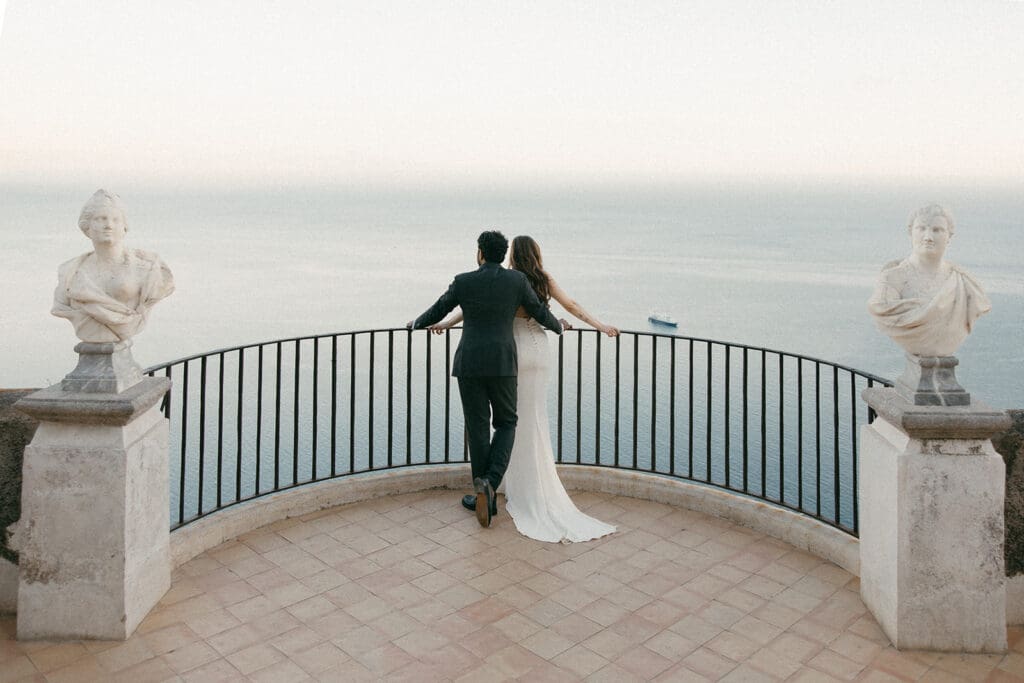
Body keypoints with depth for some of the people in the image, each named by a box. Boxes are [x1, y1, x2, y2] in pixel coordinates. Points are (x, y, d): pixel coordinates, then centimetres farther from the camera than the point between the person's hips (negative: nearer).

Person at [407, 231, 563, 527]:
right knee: (506, 424, 14)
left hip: (469, 364, 0)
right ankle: (490, 483, -9)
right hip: (502, 364, 1)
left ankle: (485, 496, 12)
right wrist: (557, 327, 36)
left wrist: (417, 323, 36)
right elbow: (540, 312, 12)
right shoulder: (517, 279, 1)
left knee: (477, 428, 8)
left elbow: (437, 312, 13)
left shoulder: (463, 281, 0)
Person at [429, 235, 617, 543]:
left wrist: (446, 323, -1)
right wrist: (601, 326, 17)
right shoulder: (546, 280, 4)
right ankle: (538, 488, 17)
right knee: (536, 419, 11)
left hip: (514, 352, -3)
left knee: (514, 419, 5)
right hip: (540, 352, 4)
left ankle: (520, 490, 11)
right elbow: (573, 306, 8)